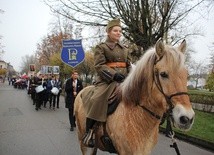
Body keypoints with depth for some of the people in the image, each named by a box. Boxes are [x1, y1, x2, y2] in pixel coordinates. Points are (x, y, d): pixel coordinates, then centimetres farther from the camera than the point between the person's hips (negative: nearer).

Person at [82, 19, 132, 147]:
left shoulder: (125, 49, 21)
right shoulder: (101, 47, 4)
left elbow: (129, 66, 19)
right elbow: (99, 66, -7)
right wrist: (114, 74, -20)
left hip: (123, 80, 6)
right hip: (106, 80, -6)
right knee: (97, 101, -27)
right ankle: (88, 132, -13)